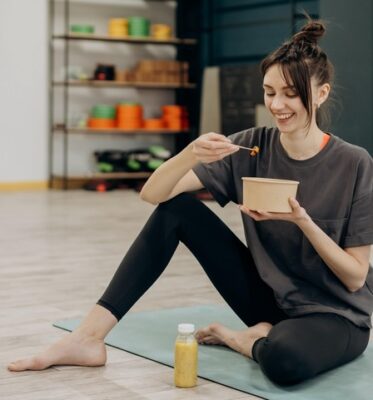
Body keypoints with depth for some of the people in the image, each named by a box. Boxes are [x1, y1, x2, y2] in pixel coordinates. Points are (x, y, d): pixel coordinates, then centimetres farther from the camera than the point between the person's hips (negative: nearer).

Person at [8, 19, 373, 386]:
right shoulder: (251, 147, -6)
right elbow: (153, 193, -12)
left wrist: (302, 220, -28)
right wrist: (191, 154, -33)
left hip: (334, 315, -4)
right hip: (268, 299, 4)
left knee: (284, 359, -42)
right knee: (176, 207, -11)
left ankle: (241, 339, -5)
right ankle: (88, 338, -13)